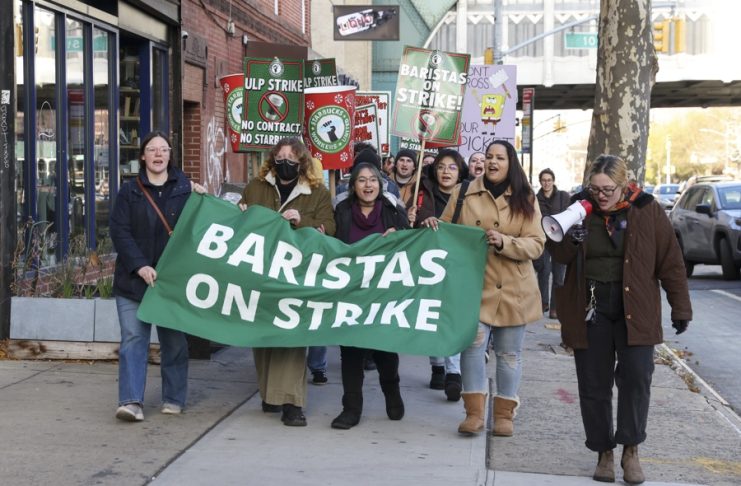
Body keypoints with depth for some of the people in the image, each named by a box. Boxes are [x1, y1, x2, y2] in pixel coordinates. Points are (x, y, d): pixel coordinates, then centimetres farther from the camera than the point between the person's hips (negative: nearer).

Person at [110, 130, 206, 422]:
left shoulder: (185, 189, 5)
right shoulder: (129, 191, 5)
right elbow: (119, 231, -3)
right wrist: (139, 266, -15)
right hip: (134, 279, 0)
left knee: (174, 341, 7)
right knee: (133, 339, -6)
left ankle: (174, 400, 17)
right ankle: (131, 401, -6)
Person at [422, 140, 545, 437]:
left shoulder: (525, 199, 4)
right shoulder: (464, 193, 4)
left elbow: (536, 245, -3)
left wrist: (504, 242, -18)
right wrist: (433, 225, -9)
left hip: (513, 290, 1)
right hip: (475, 285, -1)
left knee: (509, 352, 7)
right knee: (473, 343, -13)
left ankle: (504, 413, 20)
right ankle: (474, 413, -3)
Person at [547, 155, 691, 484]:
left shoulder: (647, 210, -4)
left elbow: (670, 262, 0)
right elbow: (559, 256, 5)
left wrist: (680, 308, 0)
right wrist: (570, 239, -18)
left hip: (635, 310, -1)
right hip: (590, 309, 2)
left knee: (636, 376, -11)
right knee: (594, 384, 5)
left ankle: (631, 451, 5)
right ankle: (604, 452, 18)